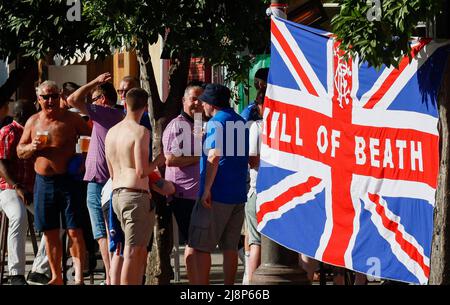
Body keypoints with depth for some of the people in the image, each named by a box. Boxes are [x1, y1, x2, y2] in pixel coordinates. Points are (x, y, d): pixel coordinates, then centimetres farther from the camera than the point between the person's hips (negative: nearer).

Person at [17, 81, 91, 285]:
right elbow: (20, 151, 14)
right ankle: (56, 277, 16)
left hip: (67, 181, -4)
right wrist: (32, 147, -7)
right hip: (43, 182, 4)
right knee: (50, 233, 7)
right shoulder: (33, 122, 9)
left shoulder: (71, 120, -1)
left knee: (74, 231, -8)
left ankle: (79, 277, -9)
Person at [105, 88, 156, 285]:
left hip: (116, 194, 8)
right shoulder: (140, 132, -10)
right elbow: (142, 171, -18)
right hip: (136, 195, -8)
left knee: (140, 252, 15)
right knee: (133, 253, -8)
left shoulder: (111, 132, 13)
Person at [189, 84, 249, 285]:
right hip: (238, 194, 8)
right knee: (230, 246, 10)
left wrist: (207, 190, -20)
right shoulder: (241, 122, 15)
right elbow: (249, 158, 23)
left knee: (201, 246, -4)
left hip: (217, 195, -8)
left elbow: (214, 157, -20)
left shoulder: (216, 122, -10)